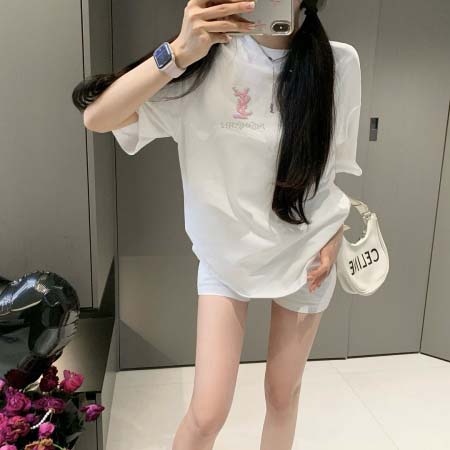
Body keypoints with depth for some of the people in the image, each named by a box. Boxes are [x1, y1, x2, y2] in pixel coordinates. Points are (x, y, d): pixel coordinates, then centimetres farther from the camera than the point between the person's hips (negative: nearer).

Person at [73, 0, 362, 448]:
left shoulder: (339, 62, -9)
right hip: (226, 254, -1)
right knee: (207, 413, 1)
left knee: (282, 393, 17)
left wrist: (334, 238, -1)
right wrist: (180, 52, -34)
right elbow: (97, 117, -23)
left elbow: (340, 164, 5)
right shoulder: (210, 58, -14)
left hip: (304, 253, 2)